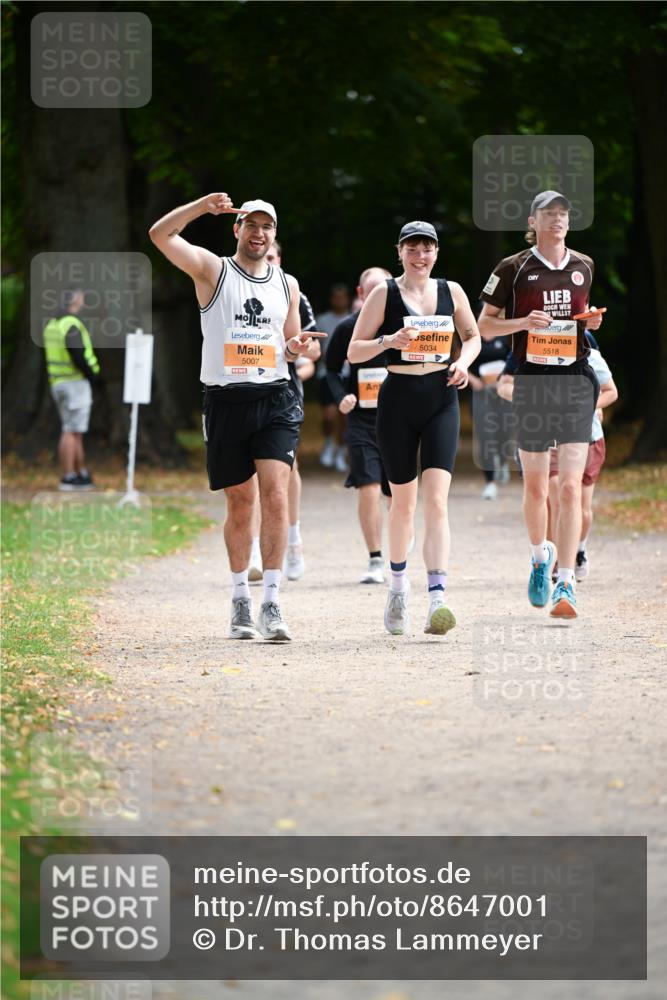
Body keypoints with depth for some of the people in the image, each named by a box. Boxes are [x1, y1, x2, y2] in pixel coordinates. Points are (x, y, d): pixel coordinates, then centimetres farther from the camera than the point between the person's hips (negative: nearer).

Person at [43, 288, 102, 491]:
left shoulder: (52, 325, 13)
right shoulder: (72, 326, -17)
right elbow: (78, 358, -23)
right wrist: (95, 376, -10)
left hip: (58, 382, 9)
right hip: (76, 382, -9)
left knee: (75, 431, 15)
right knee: (71, 432, -6)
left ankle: (82, 474, 19)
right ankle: (68, 478, -6)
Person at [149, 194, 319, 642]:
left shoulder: (287, 284, 14)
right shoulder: (212, 269, 4)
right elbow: (160, 235, -10)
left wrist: (296, 348, -2)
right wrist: (203, 205, -22)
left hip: (276, 398, 1)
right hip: (226, 399, -1)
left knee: (275, 496, -13)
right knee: (240, 504, 6)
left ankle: (272, 604, -13)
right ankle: (241, 599, 22)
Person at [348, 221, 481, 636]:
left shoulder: (451, 291, 7)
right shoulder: (384, 294, 1)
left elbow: (473, 336, 22)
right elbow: (354, 352, 1)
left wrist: (463, 361, 1)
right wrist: (388, 341, -17)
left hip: (441, 399, 1)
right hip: (398, 399, -1)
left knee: (437, 500, -14)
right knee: (403, 502, 9)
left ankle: (437, 600, -22)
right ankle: (398, 586, 33)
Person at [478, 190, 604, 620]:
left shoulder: (586, 267, 10)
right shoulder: (513, 269, 1)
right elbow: (484, 326, 4)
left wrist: (596, 320, 2)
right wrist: (523, 322, -13)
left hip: (576, 378, 1)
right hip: (531, 379, -1)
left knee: (571, 487, -10)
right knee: (535, 487, 9)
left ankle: (565, 584, -12)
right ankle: (540, 554, 37)